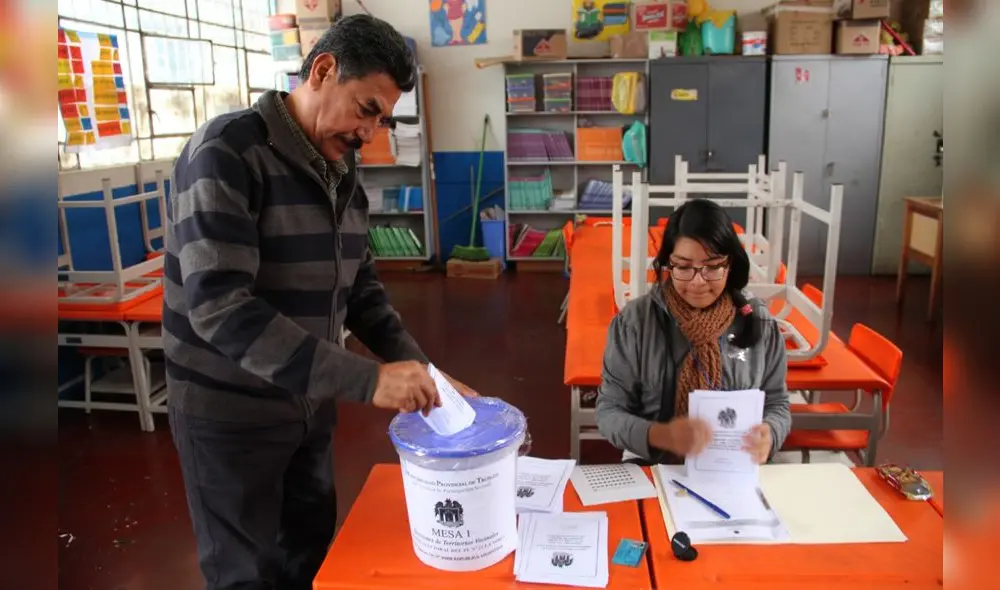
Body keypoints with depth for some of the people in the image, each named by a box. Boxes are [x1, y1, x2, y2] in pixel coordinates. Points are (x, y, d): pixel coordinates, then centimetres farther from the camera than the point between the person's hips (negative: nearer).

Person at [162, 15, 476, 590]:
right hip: (230, 411, -7)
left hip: (310, 400, 7)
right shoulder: (227, 152, -21)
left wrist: (420, 370, -8)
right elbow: (220, 308, -31)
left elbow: (361, 287, 7)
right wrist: (366, 380, -35)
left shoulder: (343, 172, 3)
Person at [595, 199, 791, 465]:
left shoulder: (759, 323, -1)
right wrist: (661, 435, -25)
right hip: (653, 467, -5)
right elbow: (609, 412, -7)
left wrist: (768, 435, -15)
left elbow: (777, 404, 8)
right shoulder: (633, 321, -8)